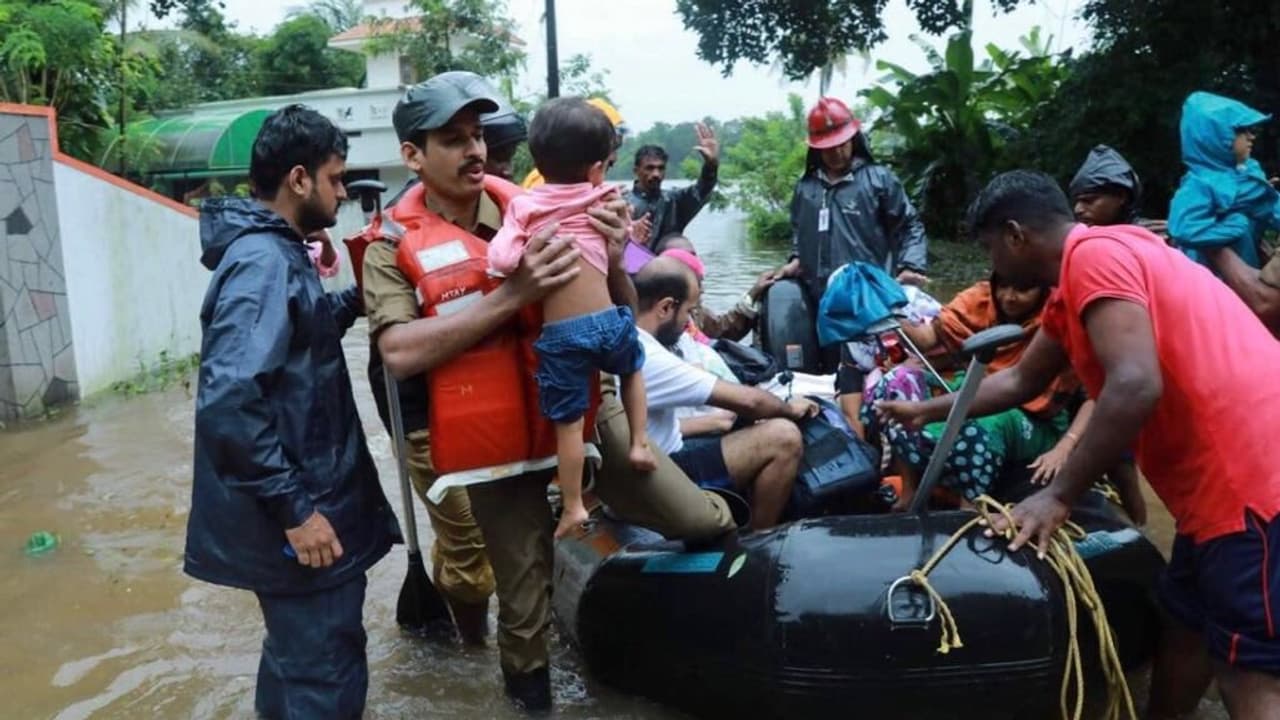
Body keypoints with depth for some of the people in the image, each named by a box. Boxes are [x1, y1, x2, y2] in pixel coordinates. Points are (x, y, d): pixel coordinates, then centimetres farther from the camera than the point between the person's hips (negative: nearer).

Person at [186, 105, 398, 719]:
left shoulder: (275, 252, 10)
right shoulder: (263, 262, -21)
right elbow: (228, 401, -30)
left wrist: (359, 298, 11)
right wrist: (294, 508, -26)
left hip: (305, 495, 10)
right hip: (300, 511, -10)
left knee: (299, 655, 26)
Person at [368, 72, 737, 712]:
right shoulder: (393, 245, -6)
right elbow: (400, 353, -22)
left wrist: (613, 260, -17)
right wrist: (511, 295, -28)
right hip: (494, 435, -2)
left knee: (700, 521, 2)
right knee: (524, 598, 11)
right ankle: (529, 691, 39)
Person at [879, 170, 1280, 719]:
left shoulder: (1092, 254, -14)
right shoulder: (1071, 290, 18)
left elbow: (1135, 386, -25)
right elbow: (1021, 381, 29)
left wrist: (1058, 496, -17)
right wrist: (927, 411, 35)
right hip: (1222, 482, 10)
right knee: (1186, 625, 21)